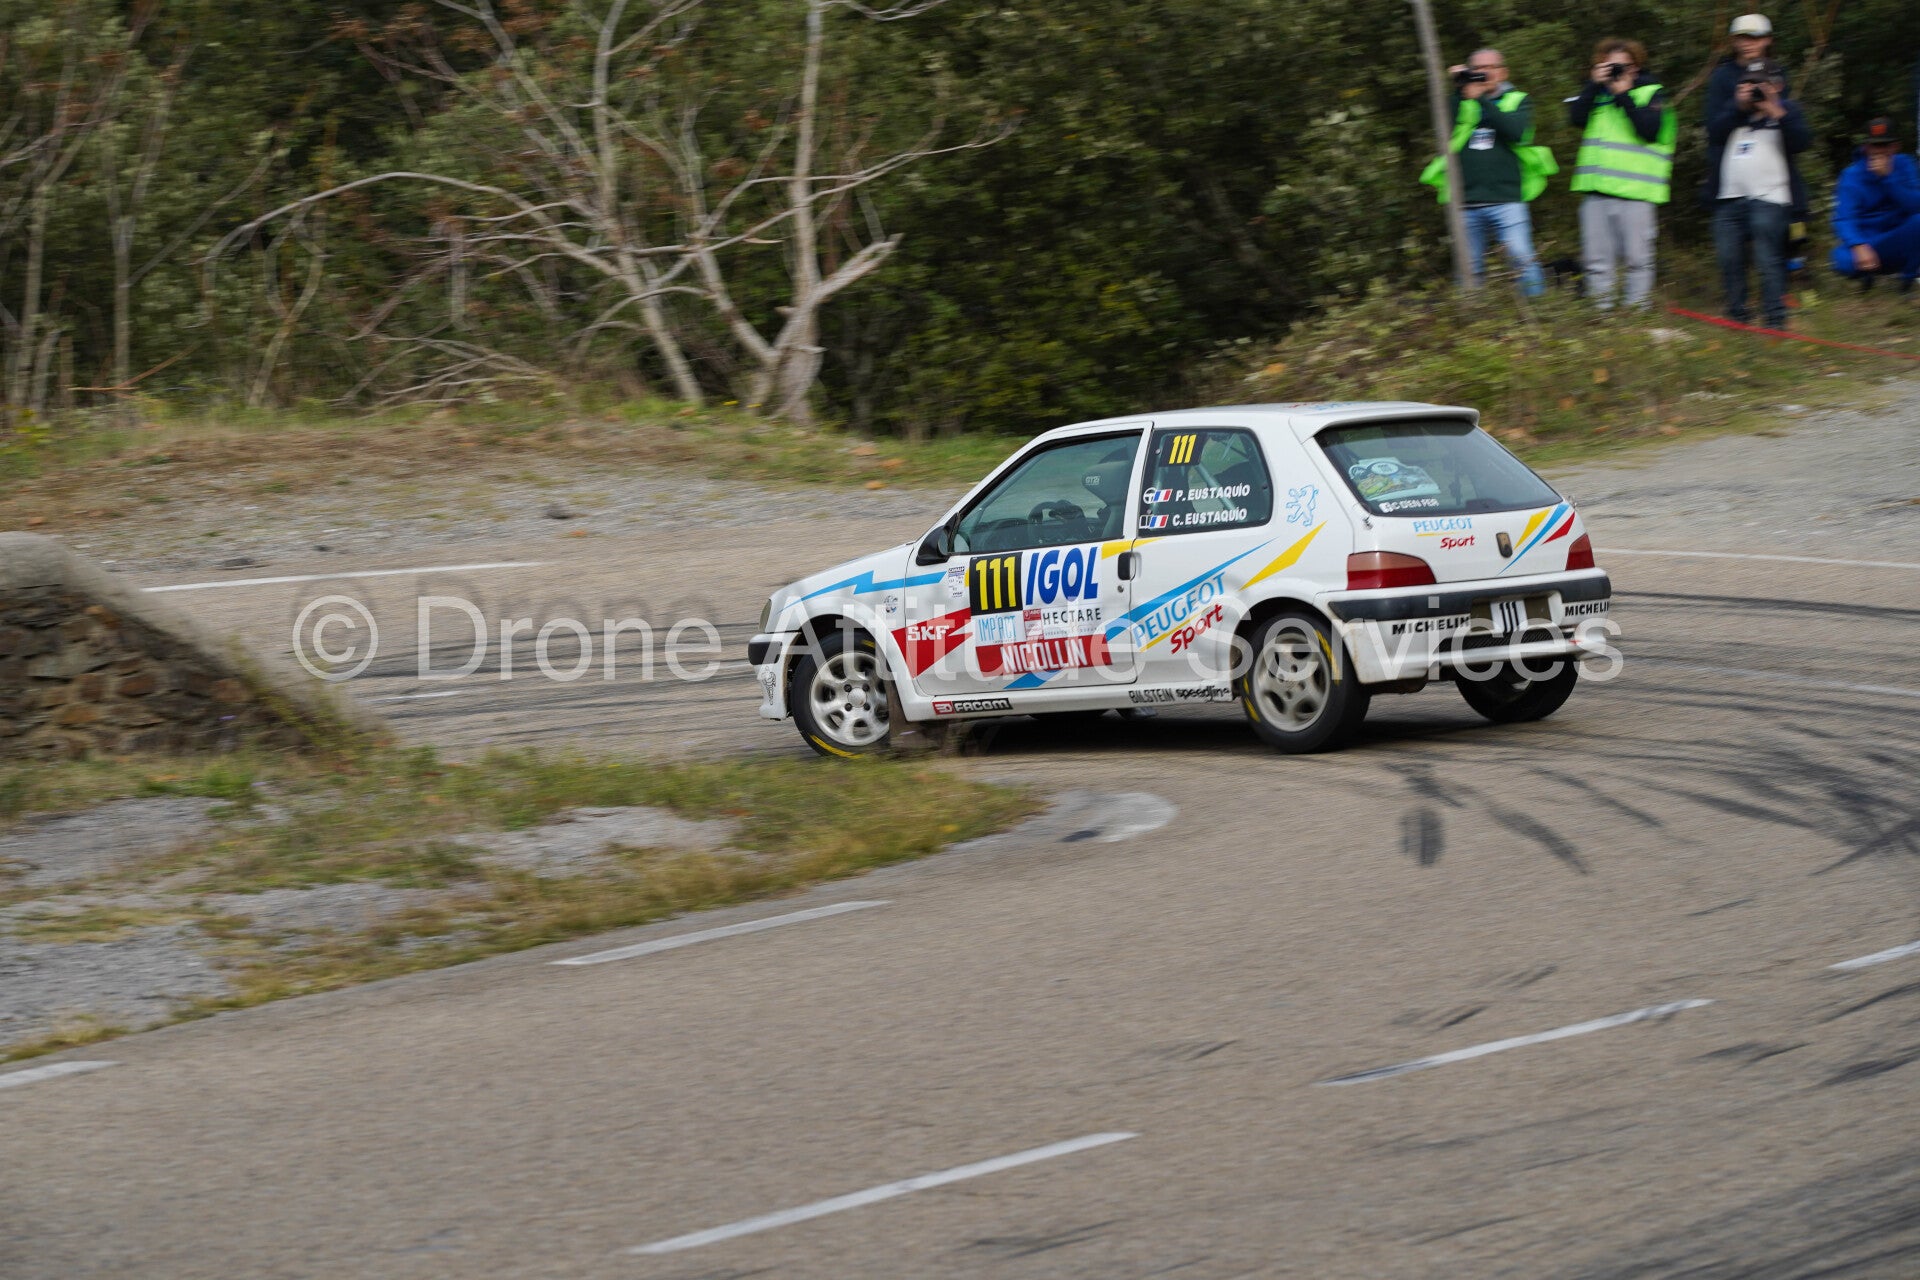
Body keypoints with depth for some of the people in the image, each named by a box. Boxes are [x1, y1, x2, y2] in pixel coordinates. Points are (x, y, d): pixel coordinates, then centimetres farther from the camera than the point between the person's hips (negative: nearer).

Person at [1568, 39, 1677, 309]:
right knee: (1597, 261, 6)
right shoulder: (1597, 92, 17)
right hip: (1597, 189, 4)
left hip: (1635, 193, -4)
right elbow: (1576, 118, 0)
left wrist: (1624, 95, -10)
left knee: (1638, 260, -3)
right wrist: (1594, 85, -5)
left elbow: (1649, 130, -11)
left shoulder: (1652, 93, 5)